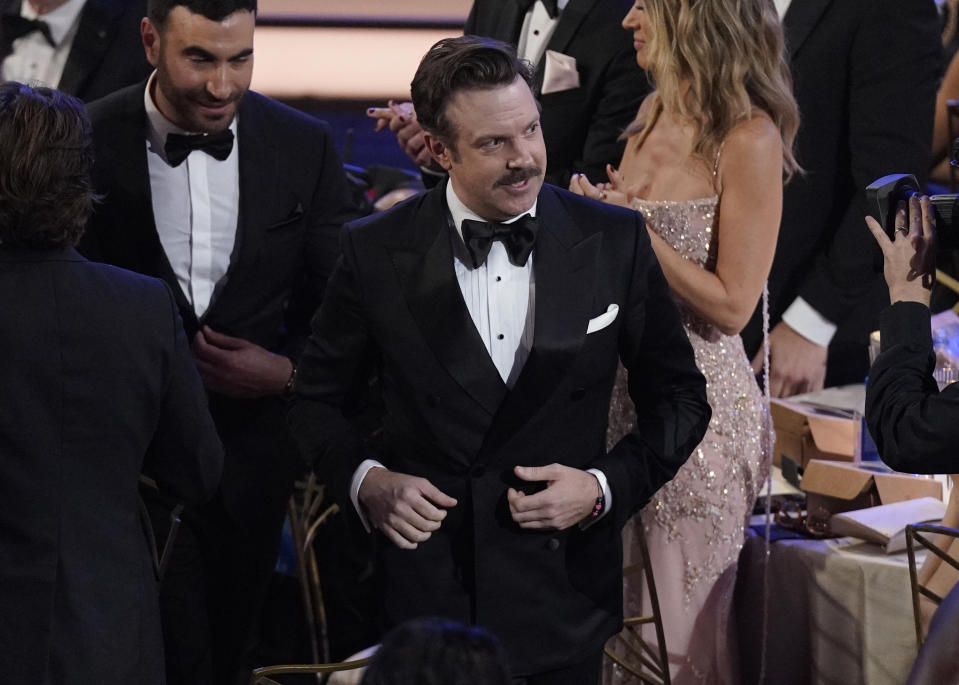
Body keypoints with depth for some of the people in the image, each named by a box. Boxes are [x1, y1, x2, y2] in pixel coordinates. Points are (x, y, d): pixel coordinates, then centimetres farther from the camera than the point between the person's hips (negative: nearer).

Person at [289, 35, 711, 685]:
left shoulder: (615, 240, -4)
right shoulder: (377, 253, -5)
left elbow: (679, 399, 5)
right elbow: (318, 398, 7)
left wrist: (605, 485, -9)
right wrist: (365, 480, -10)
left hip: (568, 599, 1)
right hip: (429, 583, -1)